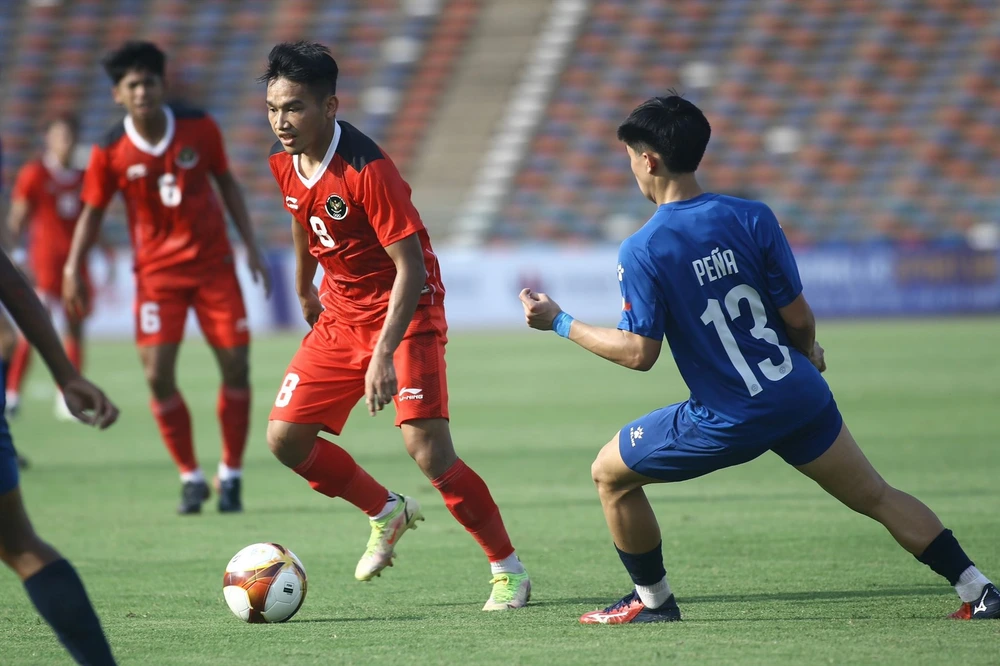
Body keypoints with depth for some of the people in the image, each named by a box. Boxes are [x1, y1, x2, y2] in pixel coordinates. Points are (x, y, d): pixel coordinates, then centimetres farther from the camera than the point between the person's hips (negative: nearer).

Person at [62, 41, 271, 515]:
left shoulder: (199, 128, -7)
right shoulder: (110, 152, -10)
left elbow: (227, 183, 6)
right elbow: (93, 210, 2)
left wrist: (250, 246, 3)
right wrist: (73, 268, -6)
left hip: (213, 263, 1)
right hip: (157, 272, -1)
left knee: (236, 367, -4)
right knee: (158, 375, -11)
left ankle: (230, 476, 12)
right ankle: (190, 477, 5)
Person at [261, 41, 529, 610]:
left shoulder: (367, 170, -27)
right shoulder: (284, 163, -4)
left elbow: (411, 268, -27)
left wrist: (384, 352, -34)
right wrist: (305, 291, 32)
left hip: (405, 312, -8)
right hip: (341, 313, 8)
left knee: (428, 449, -20)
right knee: (286, 437, 1)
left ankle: (509, 572, -5)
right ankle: (387, 512, 25)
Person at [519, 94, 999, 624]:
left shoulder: (640, 251, -13)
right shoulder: (752, 218, -3)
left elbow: (640, 353, -11)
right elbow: (798, 318, 0)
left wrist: (559, 323, 1)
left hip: (728, 420, -4)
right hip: (799, 395, 4)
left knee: (610, 473, 17)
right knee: (877, 498, 14)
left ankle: (652, 600, 25)